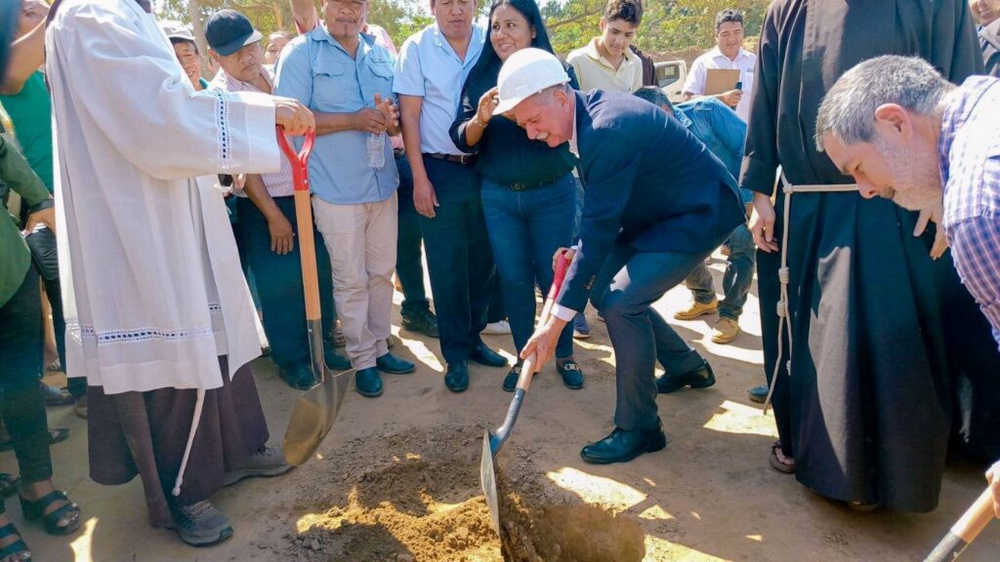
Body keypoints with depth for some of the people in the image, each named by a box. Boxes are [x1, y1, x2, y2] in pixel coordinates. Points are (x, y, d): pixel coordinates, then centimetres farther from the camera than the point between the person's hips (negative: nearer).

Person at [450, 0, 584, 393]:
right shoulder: (480, 77, 1)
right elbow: (463, 139, -1)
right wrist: (480, 119, -23)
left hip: (553, 193, -2)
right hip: (498, 196, 2)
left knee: (554, 275, 5)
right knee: (513, 279, 8)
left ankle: (565, 355, 24)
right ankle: (524, 356, 24)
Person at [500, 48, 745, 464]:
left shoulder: (609, 129, -31)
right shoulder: (588, 114, -1)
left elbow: (600, 228, -31)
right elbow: (603, 212, 10)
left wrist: (556, 321, -28)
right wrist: (580, 250, -5)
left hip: (702, 212, -10)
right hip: (659, 210, 10)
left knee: (621, 303, -21)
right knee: (602, 287, 10)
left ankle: (639, 429, -3)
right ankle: (687, 367, 30)